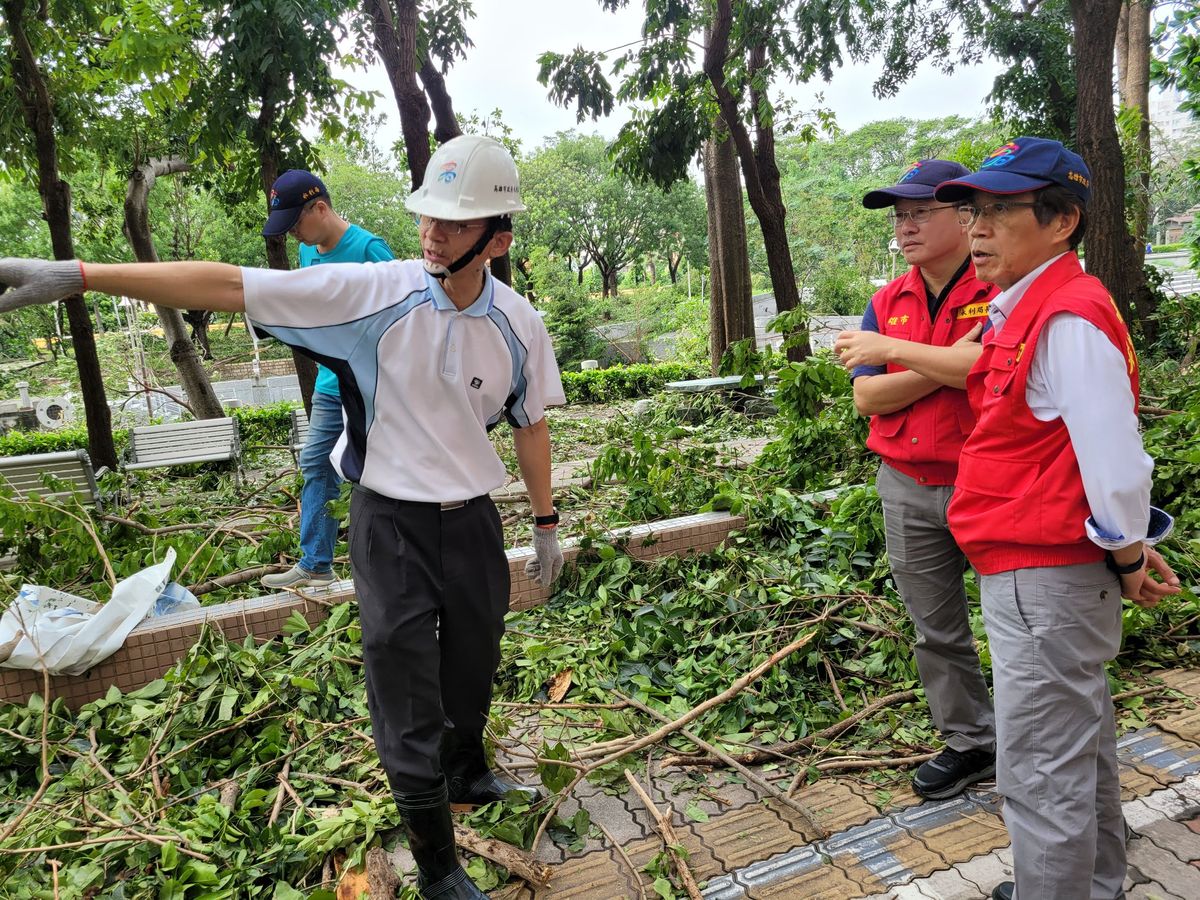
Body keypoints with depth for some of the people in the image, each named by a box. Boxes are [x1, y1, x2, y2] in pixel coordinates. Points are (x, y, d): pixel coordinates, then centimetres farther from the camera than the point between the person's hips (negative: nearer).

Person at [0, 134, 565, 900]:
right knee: (407, 702, 5)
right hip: (390, 525, -3)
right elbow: (229, 286, -18)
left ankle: (468, 777, 54)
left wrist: (547, 524, 10)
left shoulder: (518, 324, -8)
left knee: (473, 672, 22)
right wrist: (78, 275, -23)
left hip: (473, 521, 3)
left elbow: (530, 425, 5)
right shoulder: (374, 291, -16)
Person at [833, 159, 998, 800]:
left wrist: (894, 349, -19)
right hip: (907, 489, 5)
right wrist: (950, 364, -16)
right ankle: (970, 742, 33)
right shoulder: (887, 303, 8)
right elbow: (867, 397, -2)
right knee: (936, 631, 15)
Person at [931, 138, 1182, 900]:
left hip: (1043, 579, -11)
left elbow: (1114, 455, -26)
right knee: (1080, 745, 25)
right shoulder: (1026, 309, 11)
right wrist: (1126, 549, 16)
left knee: (1040, 774, 3)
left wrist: (1126, 556, -11)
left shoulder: (1067, 318, -22)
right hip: (1049, 570, 11)